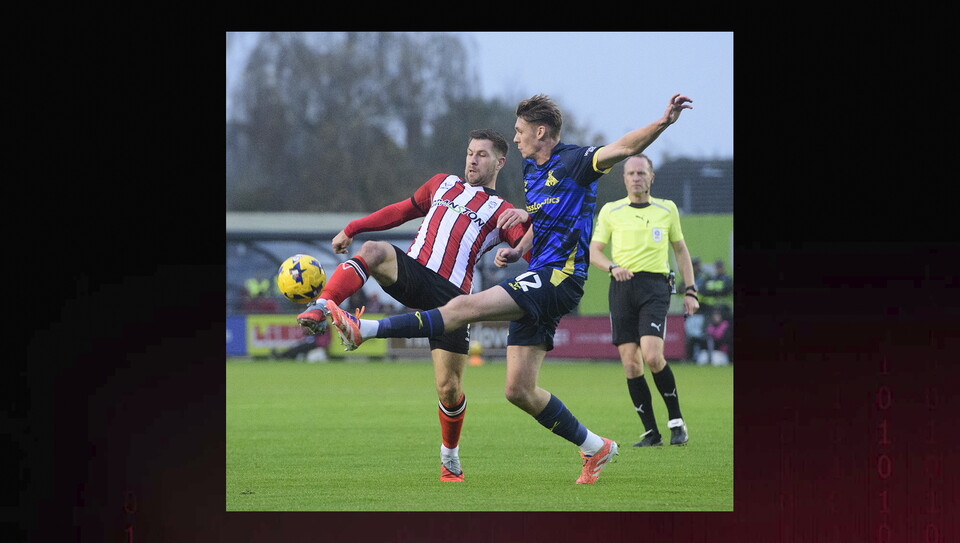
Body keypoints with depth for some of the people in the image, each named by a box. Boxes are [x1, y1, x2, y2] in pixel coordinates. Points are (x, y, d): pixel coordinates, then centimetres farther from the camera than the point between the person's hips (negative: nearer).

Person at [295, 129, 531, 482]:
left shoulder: (502, 212, 14)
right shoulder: (442, 184, 26)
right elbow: (403, 210, 36)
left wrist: (526, 218, -21)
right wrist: (351, 229, 31)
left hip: (450, 294, -2)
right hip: (410, 272, 2)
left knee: (448, 387, -6)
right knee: (374, 250, -34)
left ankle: (450, 456, 21)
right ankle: (321, 308, -49)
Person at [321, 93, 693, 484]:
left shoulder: (575, 162, -7)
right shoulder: (531, 170, 19)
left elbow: (623, 147, -21)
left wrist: (662, 123, -38)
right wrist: (517, 251, 14)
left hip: (560, 278, -10)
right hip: (537, 281, 10)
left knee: (465, 307, -20)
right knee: (519, 390, 5)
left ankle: (363, 330, -24)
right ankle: (594, 448, 15)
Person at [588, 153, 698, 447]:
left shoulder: (667, 209, 11)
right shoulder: (610, 211, 9)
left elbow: (680, 250, 18)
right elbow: (593, 251, 7)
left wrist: (691, 291, 11)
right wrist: (613, 267, -14)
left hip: (655, 286, -2)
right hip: (622, 288, 2)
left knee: (652, 355, -20)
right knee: (631, 363, -4)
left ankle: (676, 421, -3)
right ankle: (651, 432, 2)